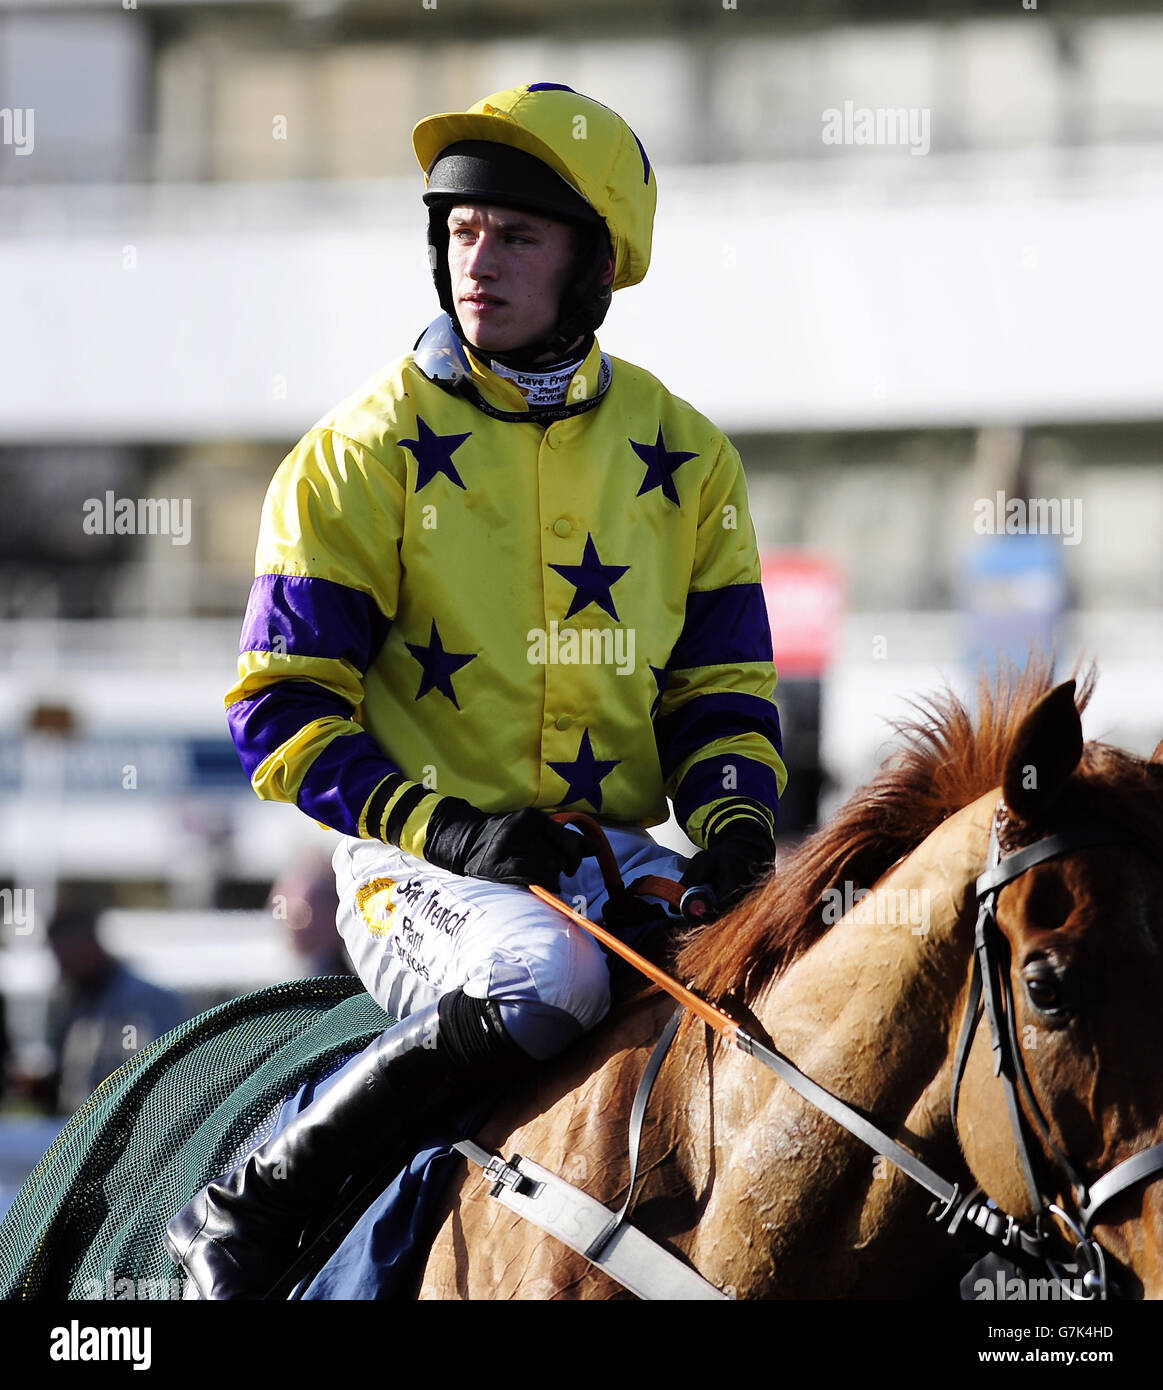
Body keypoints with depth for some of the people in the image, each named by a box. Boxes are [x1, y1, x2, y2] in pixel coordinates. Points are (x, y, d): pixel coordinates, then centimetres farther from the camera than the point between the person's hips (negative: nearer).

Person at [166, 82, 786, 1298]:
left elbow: (724, 686, 15)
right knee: (548, 972, -36)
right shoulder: (363, 454, -1)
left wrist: (734, 817, -8)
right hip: (419, 866, -4)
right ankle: (250, 1207, -23)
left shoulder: (686, 459, 11)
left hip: (619, 862, 4)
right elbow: (284, 706, -3)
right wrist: (445, 828, -17)